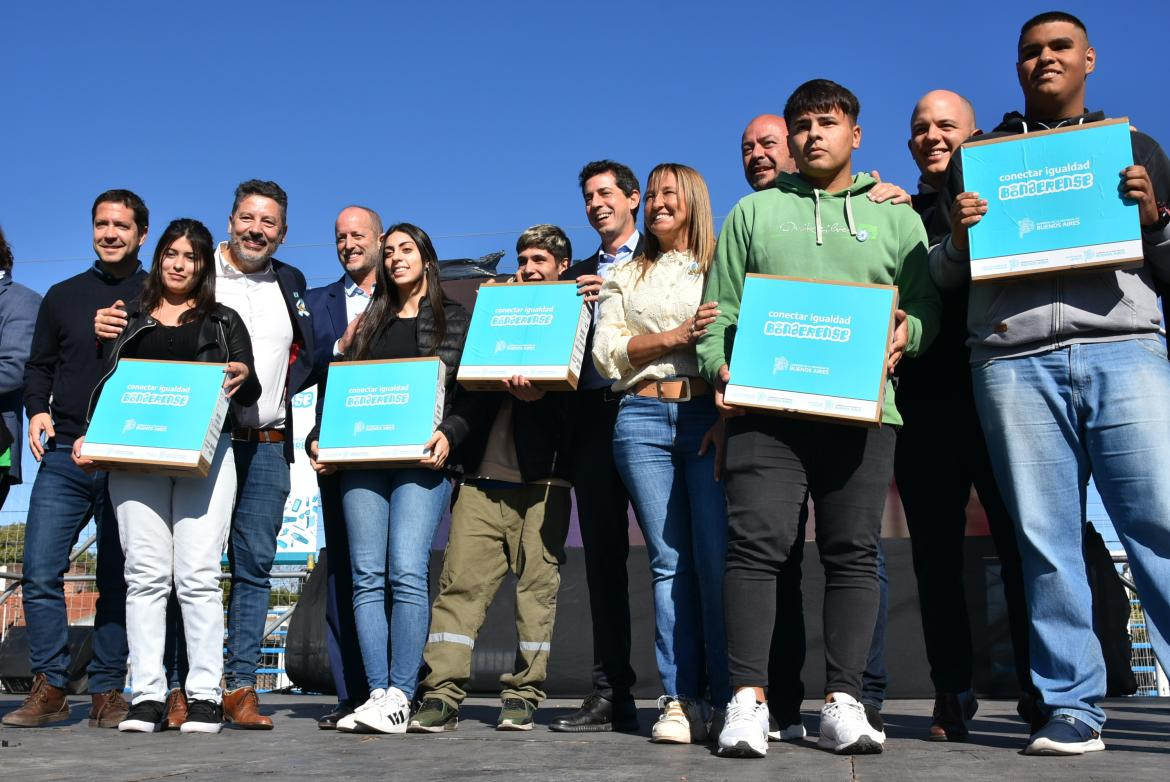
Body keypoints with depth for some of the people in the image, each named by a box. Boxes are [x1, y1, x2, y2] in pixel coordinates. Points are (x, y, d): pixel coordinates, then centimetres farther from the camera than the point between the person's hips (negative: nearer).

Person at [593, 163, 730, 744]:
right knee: (669, 561, -1)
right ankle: (681, 700, 2)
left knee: (716, 556, -9)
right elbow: (605, 353, 8)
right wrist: (676, 336, -5)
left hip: (709, 414, -2)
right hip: (643, 418, 2)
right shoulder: (623, 278, 21)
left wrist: (731, 416, -12)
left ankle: (731, 696, -2)